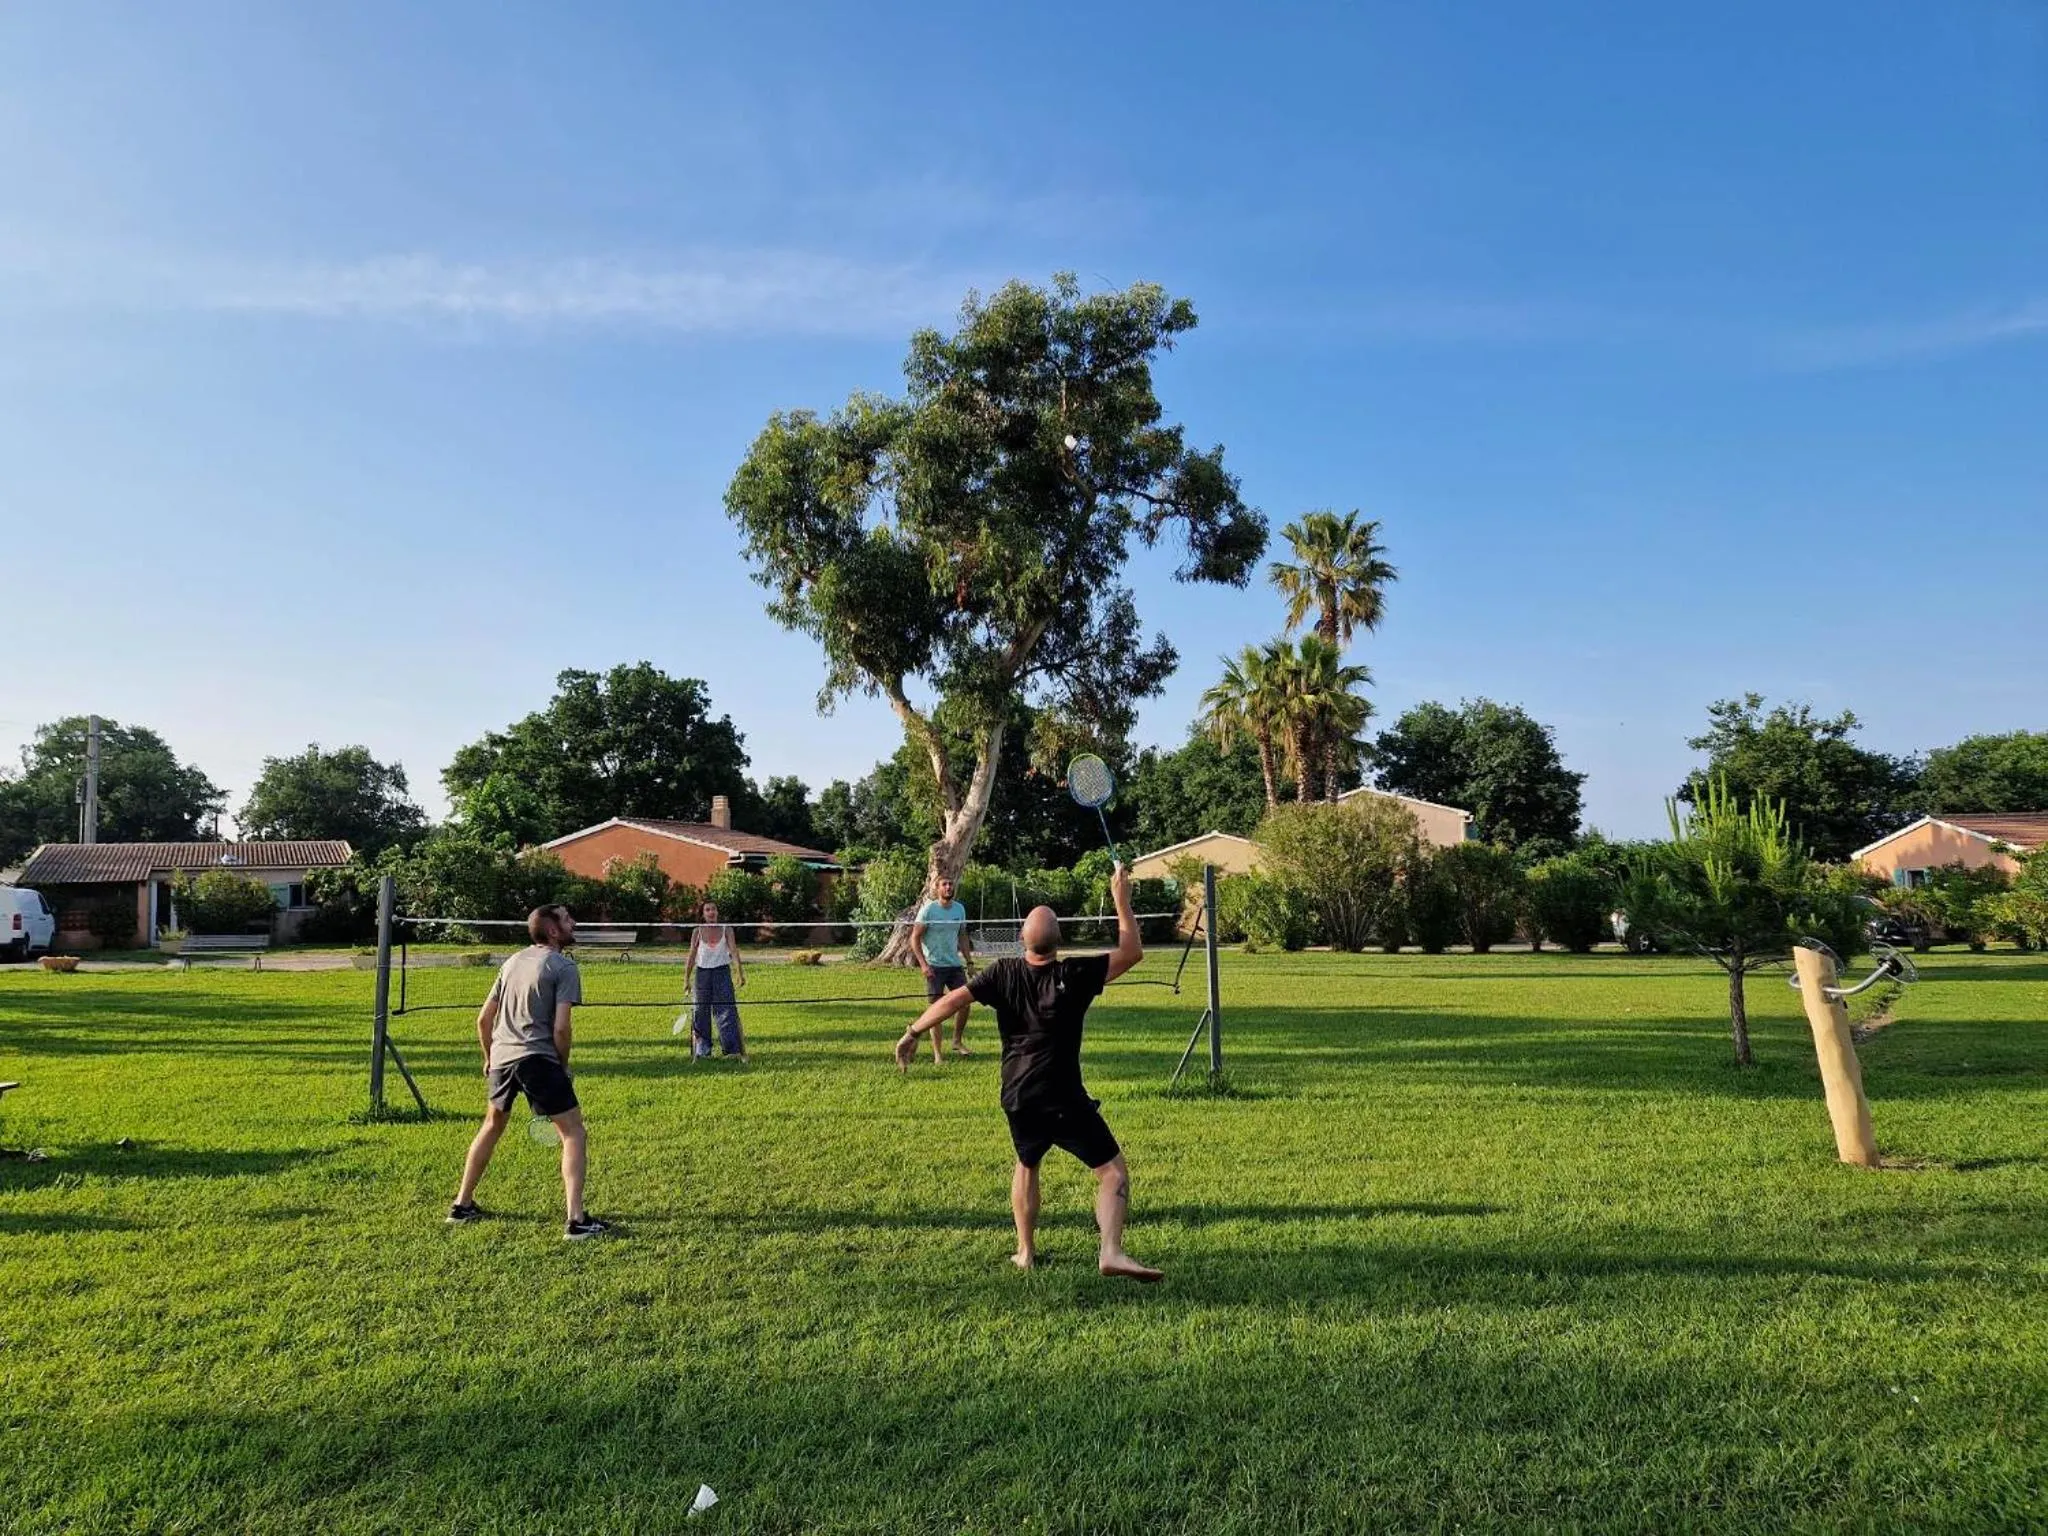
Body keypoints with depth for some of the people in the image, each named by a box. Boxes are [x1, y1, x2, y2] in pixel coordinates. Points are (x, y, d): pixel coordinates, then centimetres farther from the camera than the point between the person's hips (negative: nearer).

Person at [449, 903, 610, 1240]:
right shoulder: (564, 967, -6)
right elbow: (561, 1028, -13)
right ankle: (576, 1220, -10)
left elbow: (483, 1019, 19)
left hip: (501, 1057, 8)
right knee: (573, 1132, -2)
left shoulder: (512, 962, 16)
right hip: (538, 1058, -7)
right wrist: (564, 1066, 1)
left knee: (492, 1126, 28)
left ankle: (462, 1205, 37)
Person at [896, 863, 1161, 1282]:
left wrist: (912, 1034, 7)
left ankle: (1026, 1252, 31)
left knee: (1026, 1165, 29)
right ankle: (1111, 1252, -18)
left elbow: (953, 1000, -4)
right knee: (1113, 1171, 0)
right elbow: (1132, 953, -4)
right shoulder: (1074, 976, -12)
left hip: (1017, 1098, 5)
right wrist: (1121, 900, 1)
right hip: (1064, 1101, -4)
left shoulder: (1003, 974, -4)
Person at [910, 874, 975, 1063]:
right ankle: (937, 1053, 5)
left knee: (964, 1004, 3)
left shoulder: (960, 909, 6)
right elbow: (915, 938, -9)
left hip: (955, 964, 5)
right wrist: (923, 964, -18)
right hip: (934, 966, -5)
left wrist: (969, 961, 11)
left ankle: (957, 1042, 25)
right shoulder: (928, 909, -9)